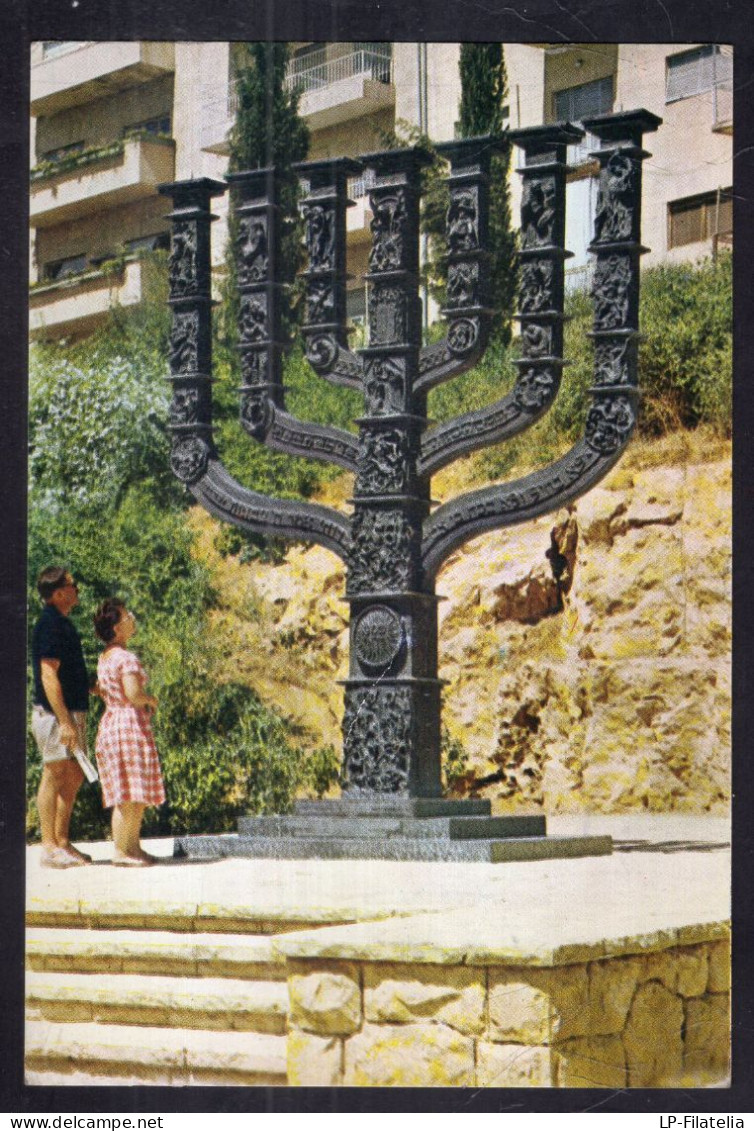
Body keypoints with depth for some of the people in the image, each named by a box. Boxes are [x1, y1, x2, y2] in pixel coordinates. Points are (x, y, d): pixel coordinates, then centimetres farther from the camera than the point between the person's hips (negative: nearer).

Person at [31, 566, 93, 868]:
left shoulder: (62, 623, 16)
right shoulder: (50, 625, -15)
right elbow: (48, 676, -20)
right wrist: (64, 721, -24)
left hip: (71, 712, 10)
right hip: (54, 713, -10)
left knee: (74, 776, 11)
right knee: (54, 775, -7)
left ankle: (62, 842, 17)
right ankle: (49, 847, -4)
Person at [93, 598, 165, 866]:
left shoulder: (104, 658, 12)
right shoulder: (127, 658, -17)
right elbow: (133, 695, -26)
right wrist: (150, 699, -6)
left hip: (111, 722, 10)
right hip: (130, 726, -10)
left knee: (139, 796, 15)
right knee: (129, 796, -5)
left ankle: (133, 847, 20)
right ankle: (120, 851, -2)